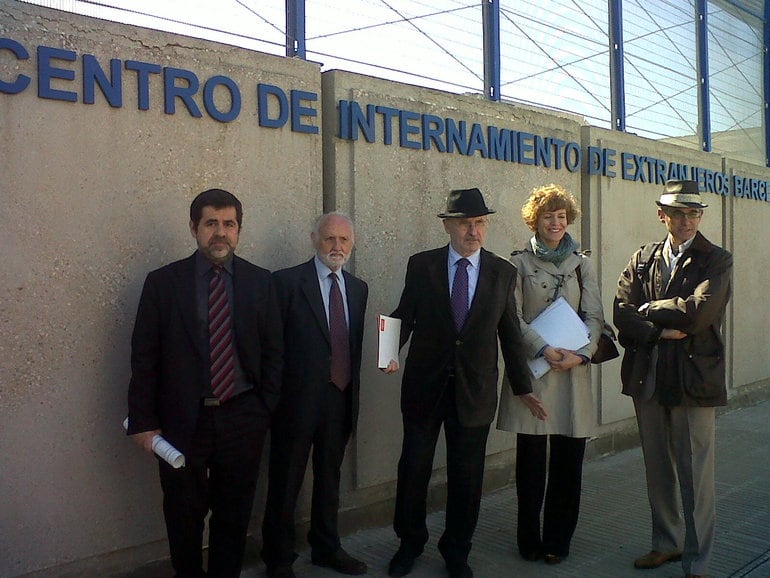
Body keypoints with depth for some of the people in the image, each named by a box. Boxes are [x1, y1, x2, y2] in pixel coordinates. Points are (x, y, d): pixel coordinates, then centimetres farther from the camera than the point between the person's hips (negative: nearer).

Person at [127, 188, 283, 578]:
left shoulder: (259, 282, 2)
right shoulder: (162, 282, -2)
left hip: (243, 419, 1)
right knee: (183, 517, 12)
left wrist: (265, 410, 1)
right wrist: (143, 422, -5)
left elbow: (273, 352, 5)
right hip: (183, 421, -1)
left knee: (234, 516, 12)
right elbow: (143, 358, -2)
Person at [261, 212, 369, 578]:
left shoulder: (358, 288, 10)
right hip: (298, 399, -5)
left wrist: (354, 392, 11)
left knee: (329, 478, 20)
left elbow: (355, 345, 13)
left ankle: (326, 548, 37)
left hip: (341, 400, 5)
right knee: (286, 483, 7)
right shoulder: (287, 282, -8)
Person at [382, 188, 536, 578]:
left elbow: (510, 333, 7)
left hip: (475, 390, 1)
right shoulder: (421, 266, -1)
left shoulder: (503, 273, 3)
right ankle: (410, 543, 32)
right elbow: (404, 316, 2)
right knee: (413, 468, 9)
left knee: (466, 475, 8)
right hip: (425, 385, 0)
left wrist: (522, 385, 9)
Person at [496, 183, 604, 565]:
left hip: (573, 370, 2)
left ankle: (558, 541, 17)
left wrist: (581, 353, -11)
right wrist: (543, 349, -15)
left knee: (568, 460, 3)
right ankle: (530, 541, 15)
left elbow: (594, 316, 6)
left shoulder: (582, 264, 12)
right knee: (531, 459, 3)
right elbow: (513, 317, -3)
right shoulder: (519, 263, 4)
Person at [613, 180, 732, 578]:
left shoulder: (716, 261, -2)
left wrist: (650, 309, -7)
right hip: (648, 377, 4)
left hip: (694, 378, -4)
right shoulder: (643, 259, 9)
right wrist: (659, 332, -15)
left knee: (695, 474, 1)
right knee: (658, 469, 15)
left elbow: (698, 312, -18)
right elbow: (622, 312, -2)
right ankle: (666, 543, 32)